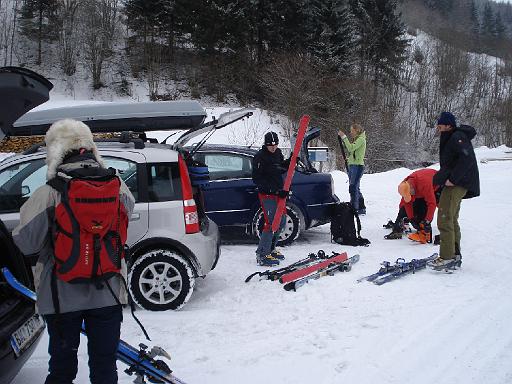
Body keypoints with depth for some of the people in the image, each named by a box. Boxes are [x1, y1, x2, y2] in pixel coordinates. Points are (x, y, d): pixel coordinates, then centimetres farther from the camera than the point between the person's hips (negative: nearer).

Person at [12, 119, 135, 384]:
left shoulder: (47, 195, -16)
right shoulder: (118, 187, -7)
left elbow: (25, 243, -11)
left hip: (62, 296, -2)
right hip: (108, 293, 2)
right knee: (104, 362, 15)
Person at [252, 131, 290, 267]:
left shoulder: (278, 153, 10)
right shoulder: (259, 157, -13)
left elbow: (282, 169, 21)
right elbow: (257, 179, -18)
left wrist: (290, 161, -1)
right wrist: (274, 190, -24)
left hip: (278, 193, 9)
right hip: (267, 194, -9)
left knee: (281, 221, 15)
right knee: (271, 223, -14)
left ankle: (270, 249, 29)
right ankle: (262, 255, -8)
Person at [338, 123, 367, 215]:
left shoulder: (361, 139, -8)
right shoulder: (356, 139, 21)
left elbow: (351, 148, -22)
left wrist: (344, 137, -20)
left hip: (358, 166, -10)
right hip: (351, 165, 10)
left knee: (353, 188, -12)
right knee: (356, 188, 12)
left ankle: (354, 208, -11)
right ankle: (361, 209, 19)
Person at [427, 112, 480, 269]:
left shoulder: (457, 137, -13)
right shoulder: (451, 138, 19)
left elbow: (466, 158, -25)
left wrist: (453, 179, -25)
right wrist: (442, 176, 10)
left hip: (456, 184, -11)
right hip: (456, 184, 11)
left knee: (444, 219, -12)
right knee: (451, 219, 16)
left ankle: (447, 257, -9)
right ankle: (455, 254, 24)